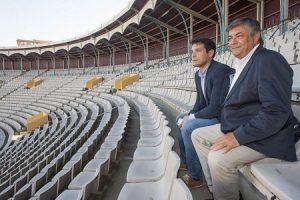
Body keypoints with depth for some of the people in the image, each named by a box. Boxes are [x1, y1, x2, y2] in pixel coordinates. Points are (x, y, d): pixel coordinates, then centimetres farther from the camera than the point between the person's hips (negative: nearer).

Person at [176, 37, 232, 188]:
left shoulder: (220, 71, -24)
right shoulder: (198, 74, 5)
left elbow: (216, 107, -28)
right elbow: (200, 102, 12)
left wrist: (190, 118, -19)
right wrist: (188, 116, -5)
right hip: (211, 113, 10)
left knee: (188, 127, -24)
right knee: (180, 119, 15)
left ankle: (195, 176, -7)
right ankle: (185, 161, 27)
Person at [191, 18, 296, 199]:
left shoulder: (269, 60, -17)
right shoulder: (242, 63, 11)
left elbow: (277, 112, -25)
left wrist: (238, 137, -25)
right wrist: (231, 130, 4)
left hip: (262, 135, -9)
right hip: (236, 127, 10)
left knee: (218, 158, -29)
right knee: (198, 135, 11)